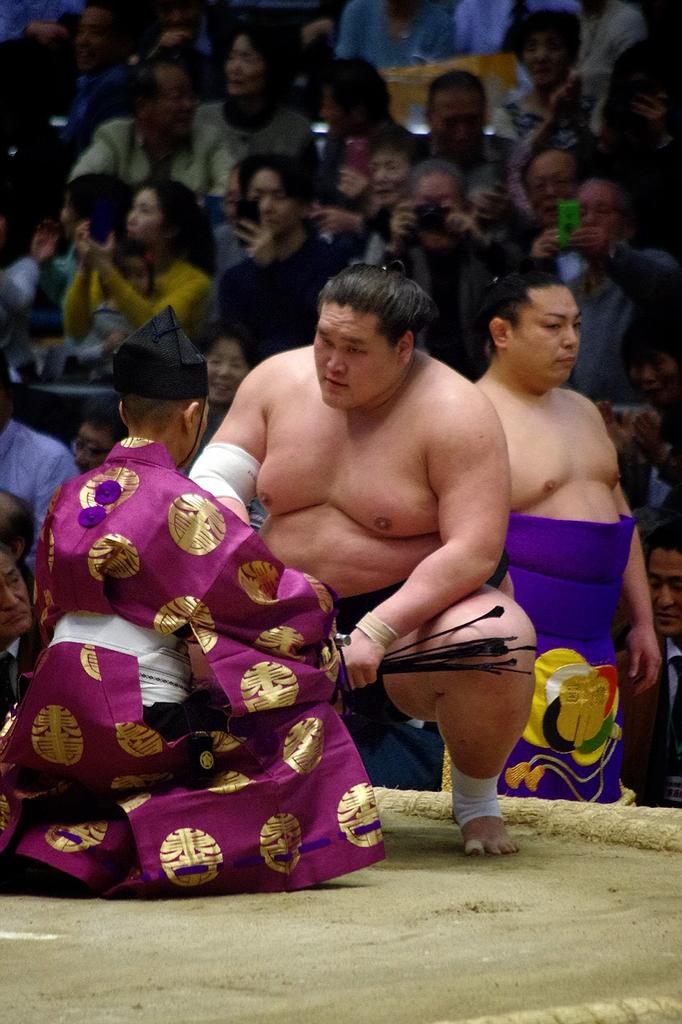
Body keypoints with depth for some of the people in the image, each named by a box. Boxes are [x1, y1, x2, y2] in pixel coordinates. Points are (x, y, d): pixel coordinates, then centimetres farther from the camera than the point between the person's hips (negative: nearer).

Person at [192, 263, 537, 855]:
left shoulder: (454, 413, -14)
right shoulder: (276, 380, 0)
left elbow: (474, 551, -21)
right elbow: (214, 481, 2)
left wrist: (377, 632, -31)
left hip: (411, 608, -4)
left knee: (496, 647, -36)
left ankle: (477, 799, -3)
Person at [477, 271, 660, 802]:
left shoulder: (582, 412, 17)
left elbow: (620, 515, 24)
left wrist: (642, 621, 20)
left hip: (591, 648, 8)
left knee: (591, 794, 6)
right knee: (514, 799, -11)